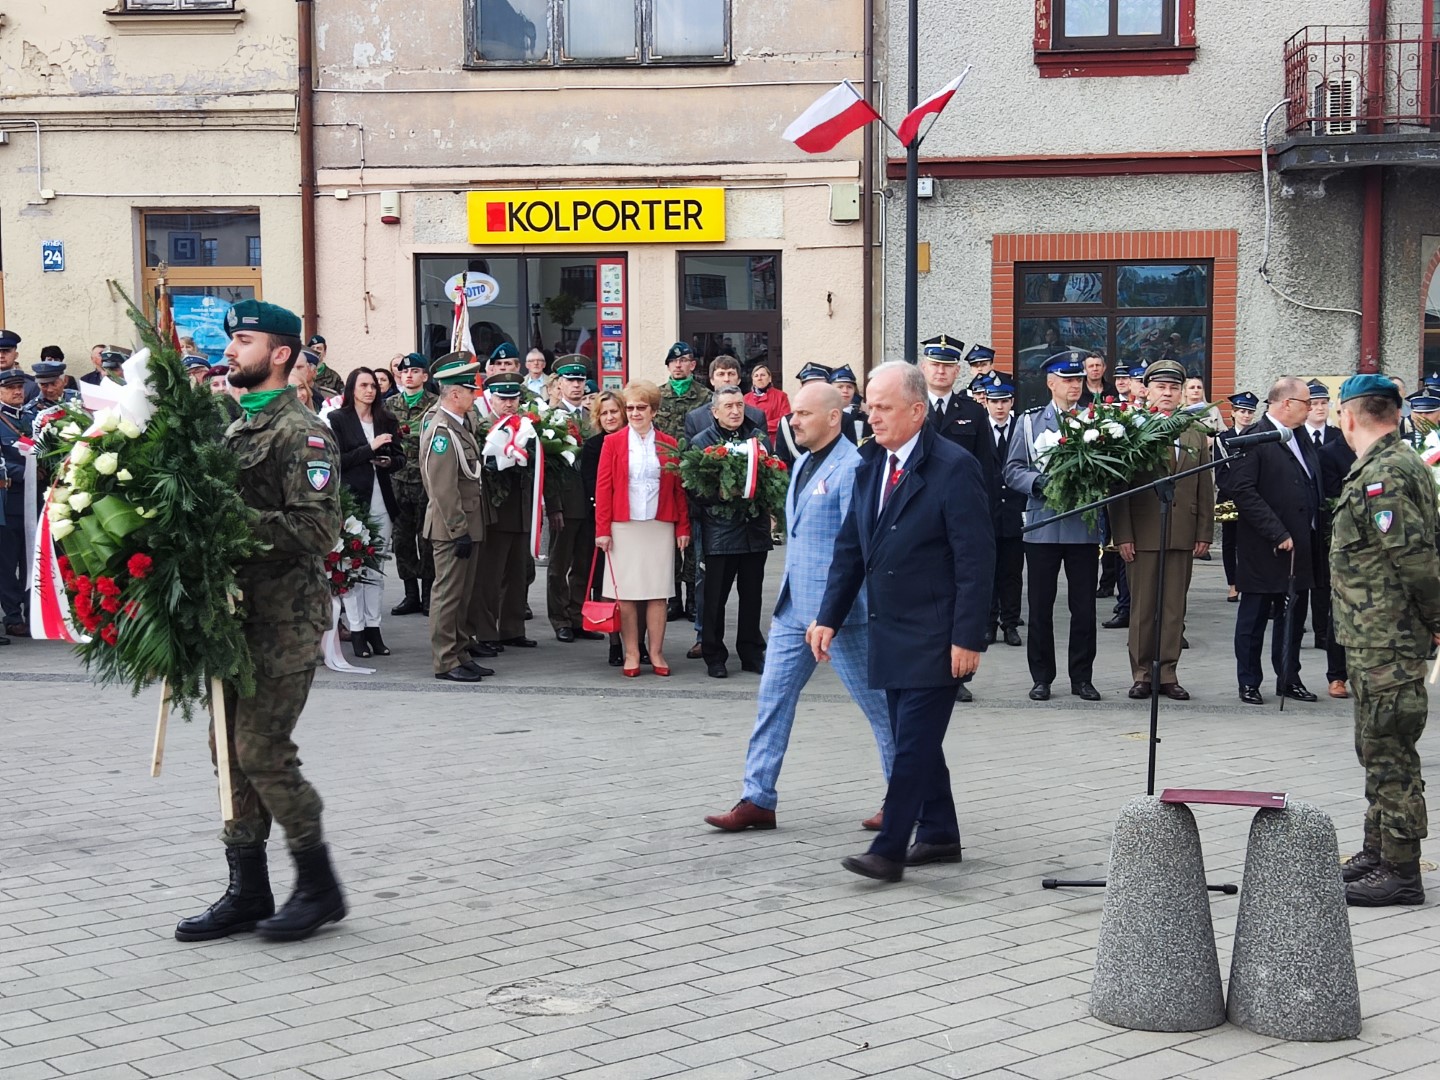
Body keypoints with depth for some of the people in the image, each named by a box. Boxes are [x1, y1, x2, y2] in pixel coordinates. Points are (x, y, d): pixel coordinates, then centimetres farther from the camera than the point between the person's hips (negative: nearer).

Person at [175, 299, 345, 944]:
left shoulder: (302, 433, -9)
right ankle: (247, 891, 18)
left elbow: (317, 528, -18)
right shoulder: (234, 429, 17)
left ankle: (319, 884, 6)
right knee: (230, 748, 9)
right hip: (237, 610, 9)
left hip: (285, 617, -9)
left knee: (262, 749, -9)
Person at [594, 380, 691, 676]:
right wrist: (602, 529, -5)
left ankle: (656, 653, 9)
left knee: (658, 593, 2)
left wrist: (683, 527, 2)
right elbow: (603, 487, 1)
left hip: (660, 527, 1)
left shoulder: (668, 445, 8)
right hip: (623, 528, -1)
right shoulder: (613, 443, 4)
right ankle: (631, 654, 6)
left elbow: (679, 489, 8)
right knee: (626, 594, 0)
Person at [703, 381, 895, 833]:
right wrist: (786, 597, 19)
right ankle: (758, 800, 10)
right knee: (773, 697, 6)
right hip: (794, 606, 9)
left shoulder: (851, 468, -14)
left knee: (878, 703, 4)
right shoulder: (803, 464, 13)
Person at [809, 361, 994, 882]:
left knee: (914, 742, -7)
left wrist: (967, 638, -18)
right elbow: (850, 547, 14)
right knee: (914, 739, 14)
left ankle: (889, 850, -5)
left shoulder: (954, 468, -13)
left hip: (935, 636, -8)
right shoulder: (871, 464, 10)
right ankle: (939, 835, 26)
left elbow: (975, 560, -15)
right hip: (890, 633, 8)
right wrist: (829, 616, 8)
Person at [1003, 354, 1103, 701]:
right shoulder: (1030, 422, 8)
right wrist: (1039, 482, -14)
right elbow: (1013, 470, 5)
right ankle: (1042, 678, 14)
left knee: (1084, 606, 4)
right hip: (1043, 526, 0)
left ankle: (1081, 677, 14)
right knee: (1041, 605, 5)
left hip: (1084, 527, 0)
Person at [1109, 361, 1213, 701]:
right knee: (1142, 606, 2)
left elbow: (1205, 490, 12)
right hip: (1143, 534, -3)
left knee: (1175, 607, 5)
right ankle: (1142, 674, 11)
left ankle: (1168, 673, 12)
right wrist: (1122, 534, -9)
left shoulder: (1197, 436, 13)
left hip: (1182, 534, 3)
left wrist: (1205, 533, 5)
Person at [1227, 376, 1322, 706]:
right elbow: (1242, 492, -19)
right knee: (1254, 617, 4)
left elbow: (1313, 486, 19)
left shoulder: (1301, 439, 12)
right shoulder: (1253, 438, -12)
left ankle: (1289, 678, 24)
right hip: (1264, 550, -7)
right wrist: (1278, 534, -20)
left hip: (1299, 546, 7)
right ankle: (1249, 683, 12)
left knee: (1294, 615, 13)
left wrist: (1311, 534, 7)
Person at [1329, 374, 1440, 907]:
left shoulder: (1383, 475, -19)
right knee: (1380, 748, 18)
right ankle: (1378, 853, 28)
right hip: (1378, 639, 11)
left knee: (1388, 750, -5)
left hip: (1386, 642, -11)